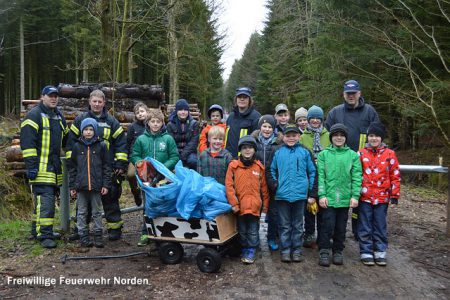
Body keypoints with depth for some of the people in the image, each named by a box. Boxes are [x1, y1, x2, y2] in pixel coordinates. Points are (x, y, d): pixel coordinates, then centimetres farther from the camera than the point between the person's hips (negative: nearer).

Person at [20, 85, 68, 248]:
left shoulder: (59, 116, 18)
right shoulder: (34, 115, -7)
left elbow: (65, 140, 27)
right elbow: (27, 141, -13)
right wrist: (31, 165, -17)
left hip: (54, 168, 8)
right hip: (41, 168, -8)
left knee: (41, 200, 15)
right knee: (45, 201, -11)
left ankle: (38, 230, 25)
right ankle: (44, 235, -5)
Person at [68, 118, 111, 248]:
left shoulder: (101, 146, 2)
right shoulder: (77, 146, 6)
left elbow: (106, 167, 1)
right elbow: (72, 168, 7)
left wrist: (106, 185, -5)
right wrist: (72, 186, 3)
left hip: (96, 185, -1)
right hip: (81, 185, 2)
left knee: (97, 212, 8)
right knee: (82, 213, 7)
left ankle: (98, 236, 16)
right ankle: (83, 237, 16)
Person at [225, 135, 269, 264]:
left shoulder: (259, 166, 5)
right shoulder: (233, 165, -1)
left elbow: (264, 187, 9)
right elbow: (229, 185, -5)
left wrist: (265, 204, 10)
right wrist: (233, 203, -9)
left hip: (254, 205, 0)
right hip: (239, 205, 0)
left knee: (253, 231, 4)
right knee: (242, 231, 12)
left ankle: (251, 252, 16)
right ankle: (244, 250, 27)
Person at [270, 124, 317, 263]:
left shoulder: (305, 152, 3)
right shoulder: (278, 153, 5)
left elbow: (312, 172, 4)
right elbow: (272, 171, 14)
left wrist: (312, 194, 2)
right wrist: (274, 186, 3)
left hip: (300, 194, 0)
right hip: (282, 194, 1)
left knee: (298, 225, 10)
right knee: (284, 225, 8)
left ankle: (297, 250, 20)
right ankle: (285, 250, 17)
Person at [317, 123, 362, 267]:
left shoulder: (353, 155, 5)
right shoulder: (323, 154, 3)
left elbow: (356, 177, 2)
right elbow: (320, 176, -2)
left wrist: (355, 196, -6)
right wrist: (322, 195, -9)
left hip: (345, 198, 2)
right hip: (328, 198, -2)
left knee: (341, 227, 11)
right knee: (327, 226, -1)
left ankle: (338, 251, 26)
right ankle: (324, 252, 13)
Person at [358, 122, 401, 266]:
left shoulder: (390, 154, 1)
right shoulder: (361, 154, 1)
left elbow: (395, 176, 3)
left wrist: (394, 196, 1)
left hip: (382, 198, 1)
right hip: (364, 197, 0)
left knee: (380, 226, 11)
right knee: (365, 227, 7)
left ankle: (380, 252, 24)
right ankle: (366, 252, 18)